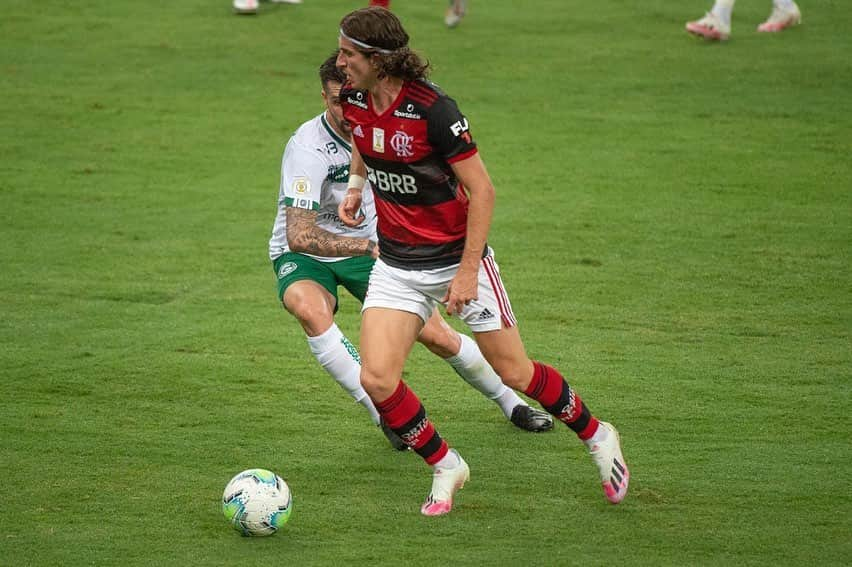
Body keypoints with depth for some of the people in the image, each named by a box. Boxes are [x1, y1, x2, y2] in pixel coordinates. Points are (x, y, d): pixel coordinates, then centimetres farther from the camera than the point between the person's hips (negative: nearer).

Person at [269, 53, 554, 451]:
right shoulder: (308, 147, -30)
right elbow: (298, 235, -39)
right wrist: (368, 246, -48)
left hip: (369, 246, 4)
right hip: (305, 255, -4)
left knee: (436, 334, -1)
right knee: (309, 308, -38)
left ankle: (510, 403, 25)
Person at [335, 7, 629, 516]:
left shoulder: (432, 109, -25)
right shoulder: (354, 99, -5)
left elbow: (482, 190, -19)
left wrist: (468, 271, -20)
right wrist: (356, 183, 9)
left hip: (458, 260, -5)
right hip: (397, 263, 5)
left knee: (514, 372, 5)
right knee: (377, 379, -11)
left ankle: (598, 436, 31)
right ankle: (445, 466, 12)